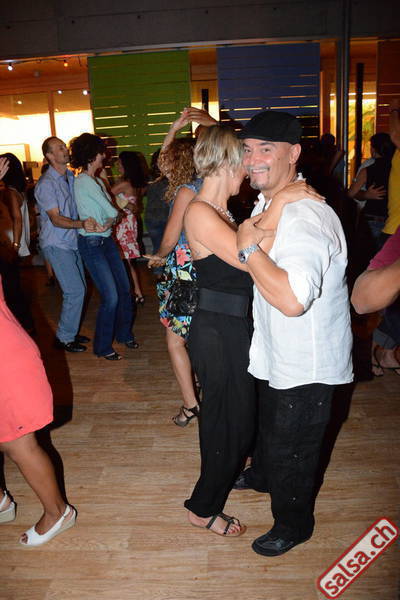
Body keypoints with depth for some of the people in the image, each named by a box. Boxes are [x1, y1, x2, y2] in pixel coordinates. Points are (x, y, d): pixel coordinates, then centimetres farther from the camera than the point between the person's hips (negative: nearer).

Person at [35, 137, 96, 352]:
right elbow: (56, 219, -20)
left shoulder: (71, 177, 10)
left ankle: (69, 331, 27)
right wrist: (81, 224, -35)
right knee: (75, 291, -9)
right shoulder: (46, 184, -14)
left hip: (72, 241, 8)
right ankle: (64, 338, 5)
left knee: (78, 289, 12)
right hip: (56, 244, -8)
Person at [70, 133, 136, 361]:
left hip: (107, 240, 9)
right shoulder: (84, 181, -15)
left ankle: (124, 333, 33)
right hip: (92, 243, -9)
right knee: (111, 296, -8)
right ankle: (102, 346, 10)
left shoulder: (98, 181, 13)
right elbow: (113, 212, -13)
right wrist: (111, 220, 6)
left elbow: (112, 212, 4)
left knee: (124, 289, 12)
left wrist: (107, 224, -13)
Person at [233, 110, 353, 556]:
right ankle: (263, 474, 61)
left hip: (305, 364, -9)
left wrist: (250, 248, -33)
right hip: (277, 352, 10)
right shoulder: (267, 204, 2)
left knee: (290, 448, 12)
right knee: (268, 424, 32)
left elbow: (292, 299, -45)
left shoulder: (306, 218, -31)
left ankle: (293, 523, 39)